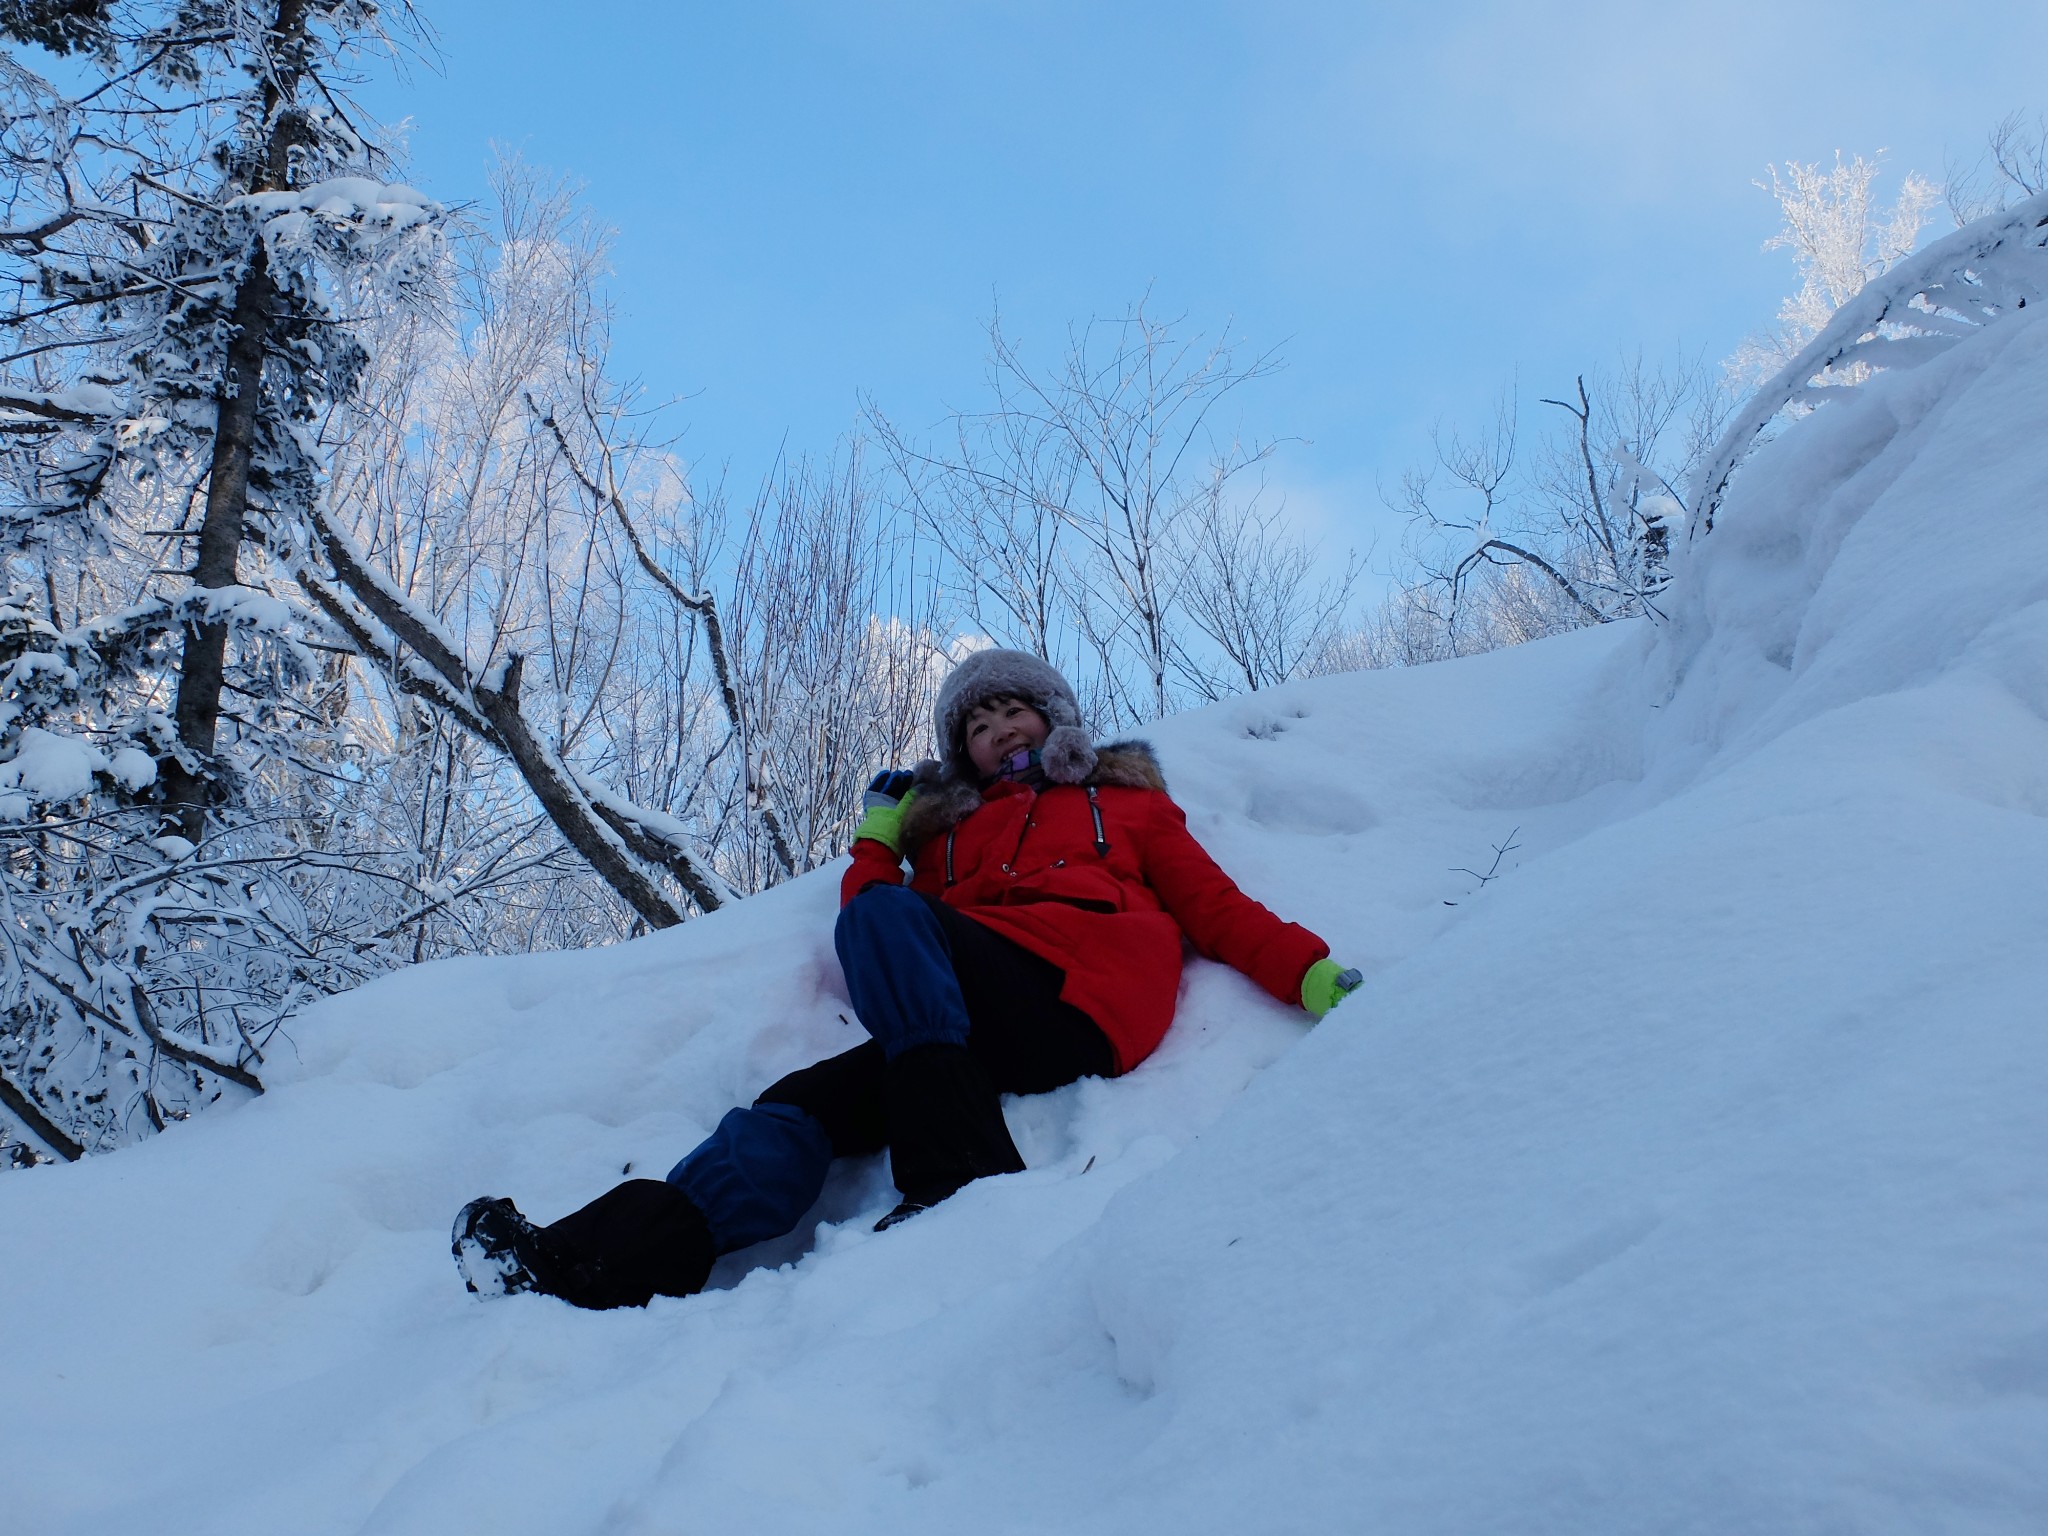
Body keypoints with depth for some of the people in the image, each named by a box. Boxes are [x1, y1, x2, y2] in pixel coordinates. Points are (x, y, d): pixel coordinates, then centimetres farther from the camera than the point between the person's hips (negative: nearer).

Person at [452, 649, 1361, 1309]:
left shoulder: (1126, 801, 29)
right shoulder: (952, 827, 36)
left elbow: (1214, 908, 17)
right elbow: (870, 914, 23)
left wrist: (1313, 976, 3)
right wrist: (881, 833, 22)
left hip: (1080, 996, -4)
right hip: (984, 1032, 4)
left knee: (884, 917, -27)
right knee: (804, 1108, -20)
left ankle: (959, 1180, -39)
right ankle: (605, 1259, -36)